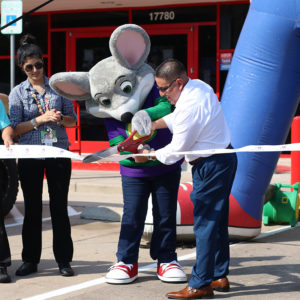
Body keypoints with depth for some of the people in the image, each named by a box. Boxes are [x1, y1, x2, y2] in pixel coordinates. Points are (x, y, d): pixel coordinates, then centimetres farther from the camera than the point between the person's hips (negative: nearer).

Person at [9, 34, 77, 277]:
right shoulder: (18, 92, 4)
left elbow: (73, 119, 9)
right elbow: (15, 127, -3)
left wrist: (61, 118, -12)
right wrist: (40, 120, -16)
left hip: (58, 152, 0)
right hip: (30, 155, 0)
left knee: (60, 206, 3)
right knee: (32, 207, 6)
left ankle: (64, 260, 9)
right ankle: (30, 260, 14)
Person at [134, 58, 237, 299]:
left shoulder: (190, 106, -24)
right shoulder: (199, 86, 5)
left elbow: (176, 150, -17)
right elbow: (178, 117, 21)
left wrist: (149, 155, -3)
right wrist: (153, 125, 12)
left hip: (211, 166, -10)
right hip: (225, 159, 10)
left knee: (205, 224, -5)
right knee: (218, 221, 16)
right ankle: (219, 276, 25)